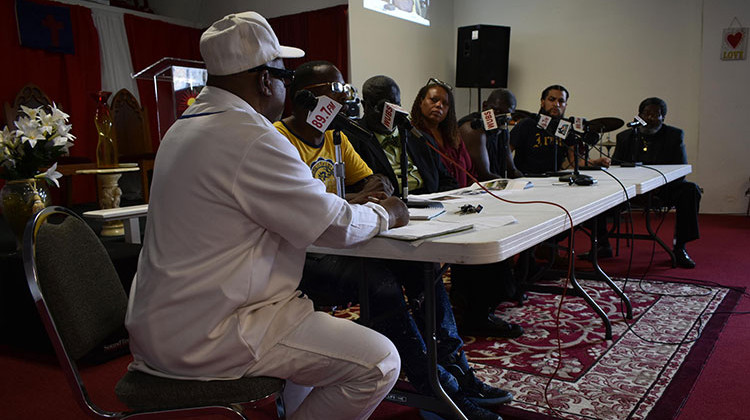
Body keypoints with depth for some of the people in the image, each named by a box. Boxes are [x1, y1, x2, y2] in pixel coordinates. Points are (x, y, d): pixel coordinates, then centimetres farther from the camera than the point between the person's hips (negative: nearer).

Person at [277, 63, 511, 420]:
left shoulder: (335, 137, 16)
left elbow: (373, 181, 17)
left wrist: (378, 190, -8)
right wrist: (353, 200, -26)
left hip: (337, 244, 8)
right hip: (302, 259, -8)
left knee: (421, 262, -8)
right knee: (379, 280, -30)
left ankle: (457, 371, -3)